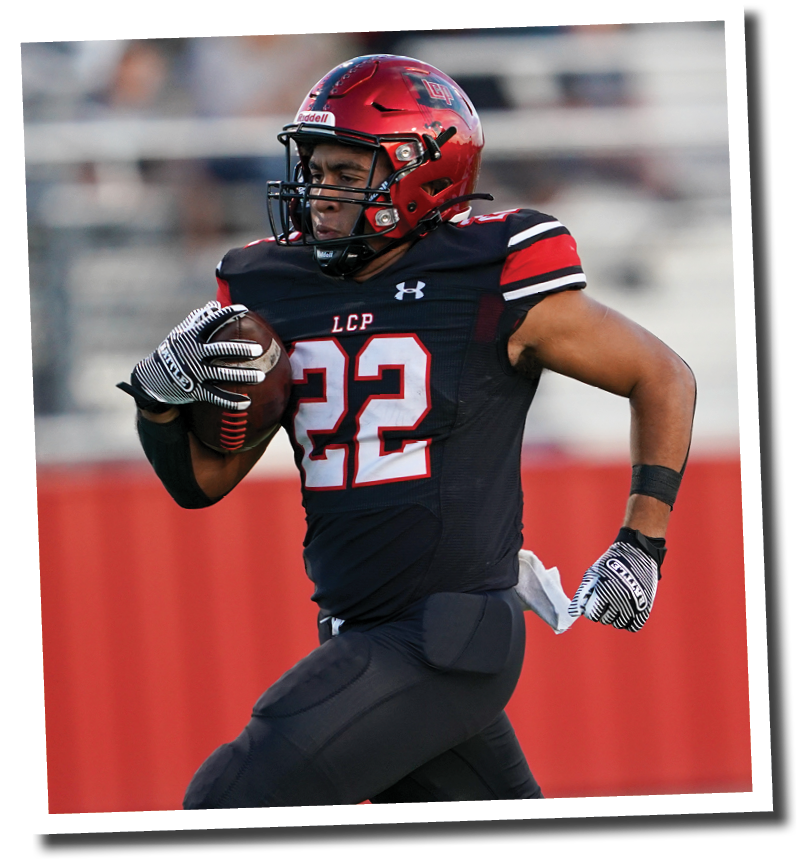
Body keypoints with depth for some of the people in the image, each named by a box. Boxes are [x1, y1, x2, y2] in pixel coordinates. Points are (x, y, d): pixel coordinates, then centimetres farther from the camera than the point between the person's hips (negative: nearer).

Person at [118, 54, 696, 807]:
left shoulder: (495, 291, -10)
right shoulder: (278, 293, 7)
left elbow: (663, 379, 2)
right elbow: (203, 481, 13)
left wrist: (641, 545, -2)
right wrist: (162, 394, -8)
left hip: (447, 645, -7)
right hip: (360, 637, 7)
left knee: (233, 803, -14)